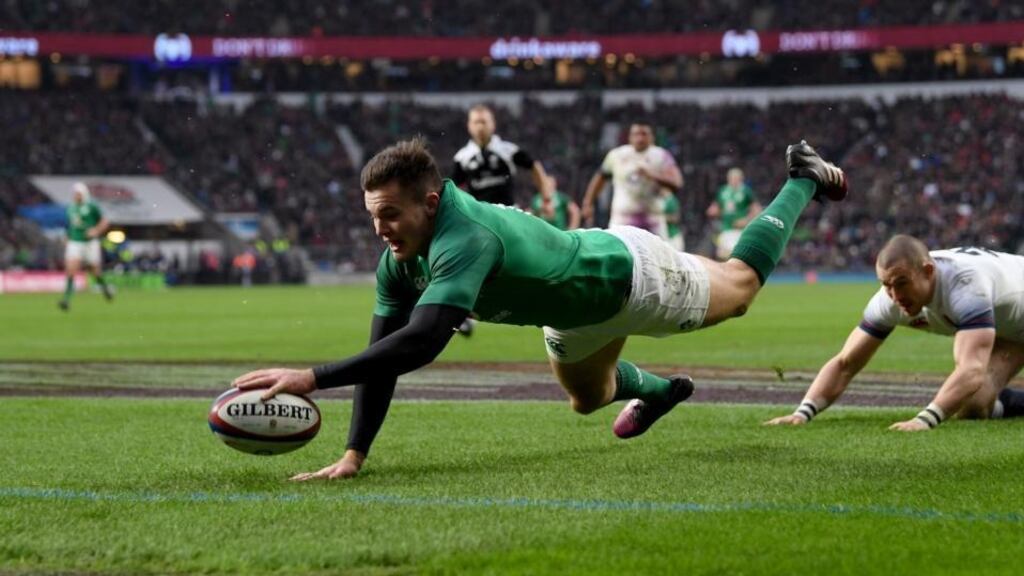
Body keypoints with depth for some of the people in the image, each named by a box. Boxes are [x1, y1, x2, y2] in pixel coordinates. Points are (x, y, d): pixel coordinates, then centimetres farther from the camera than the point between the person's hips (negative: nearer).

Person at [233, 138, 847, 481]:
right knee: (589, 398, 30)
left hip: (629, 272, -6)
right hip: (577, 307, 6)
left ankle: (804, 179, 46)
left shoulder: (465, 239, -48)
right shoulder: (400, 259, -24)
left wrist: (312, 377, -65)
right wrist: (354, 455, -31)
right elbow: (384, 351, -21)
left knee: (742, 281, 23)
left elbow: (421, 343, -59)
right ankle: (659, 390, 62)